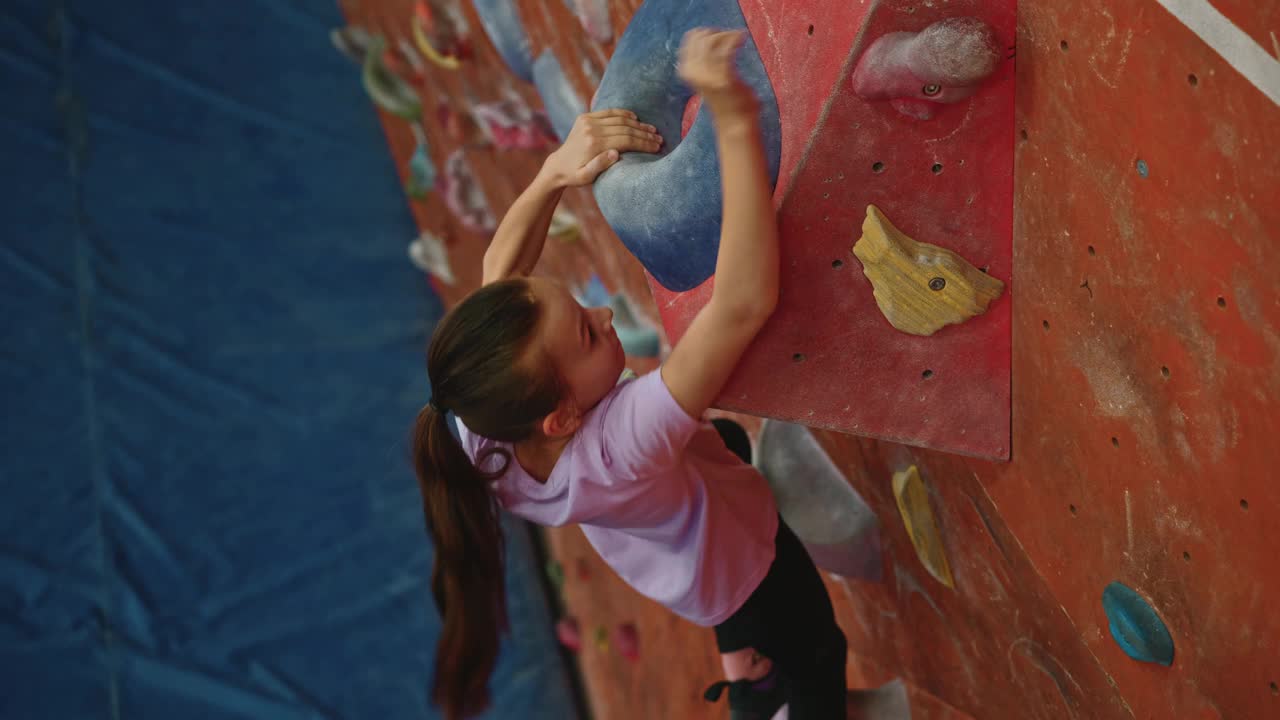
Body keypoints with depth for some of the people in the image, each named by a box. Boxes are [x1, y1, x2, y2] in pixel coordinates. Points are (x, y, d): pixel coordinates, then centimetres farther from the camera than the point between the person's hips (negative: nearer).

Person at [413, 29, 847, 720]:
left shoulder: (484, 428, -32)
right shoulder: (617, 448, -51)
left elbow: (499, 267, -17)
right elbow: (745, 301, -60)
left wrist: (557, 171, -33)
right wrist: (736, 122, -59)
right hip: (745, 565, -6)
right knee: (816, 663, 21)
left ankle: (737, 663, 52)